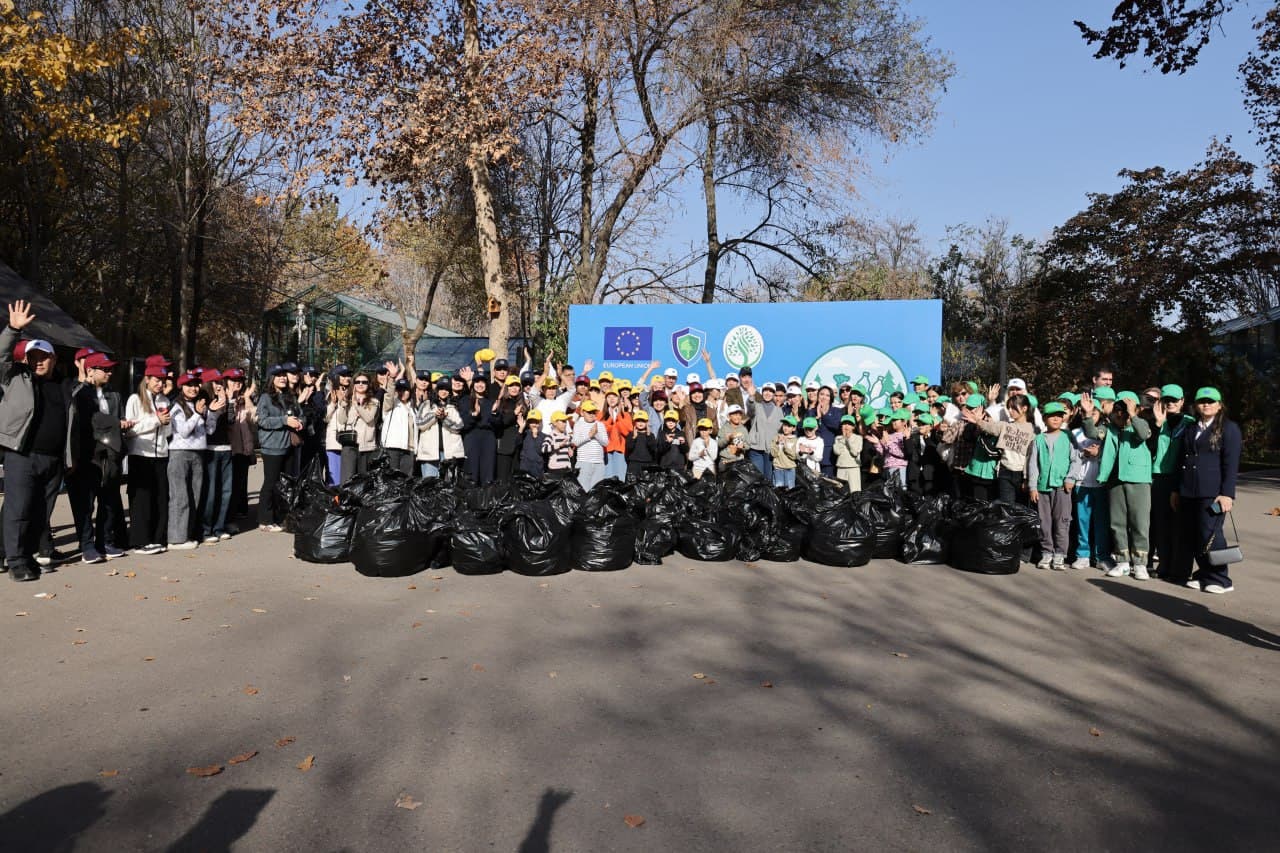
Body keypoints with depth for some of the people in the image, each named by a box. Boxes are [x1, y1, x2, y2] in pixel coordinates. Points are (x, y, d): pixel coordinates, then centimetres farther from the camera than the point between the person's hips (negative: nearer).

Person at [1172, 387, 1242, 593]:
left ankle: (1219, 579, 5)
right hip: (1188, 492, 6)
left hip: (1212, 493, -6)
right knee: (1191, 537, 5)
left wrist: (1227, 493, -13)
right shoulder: (1189, 429, 19)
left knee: (1209, 536, -7)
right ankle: (1204, 575, 15)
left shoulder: (1228, 428, 2)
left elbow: (1231, 464, -5)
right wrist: (1177, 490, 16)